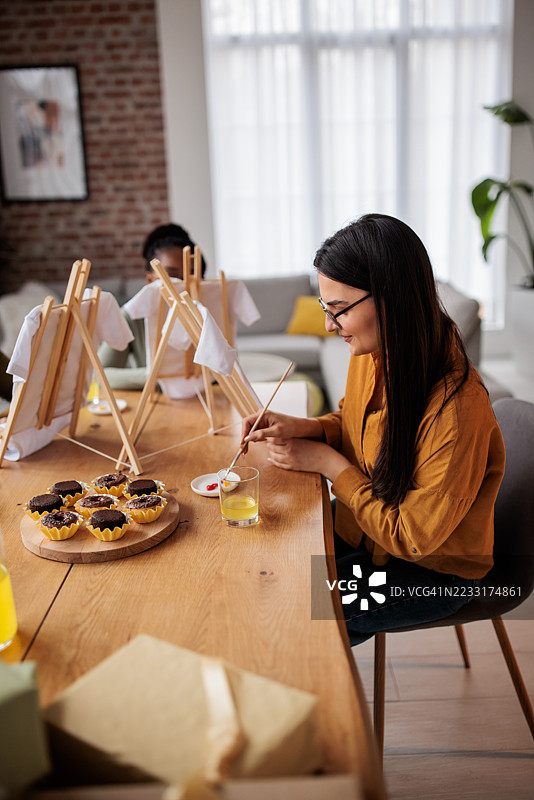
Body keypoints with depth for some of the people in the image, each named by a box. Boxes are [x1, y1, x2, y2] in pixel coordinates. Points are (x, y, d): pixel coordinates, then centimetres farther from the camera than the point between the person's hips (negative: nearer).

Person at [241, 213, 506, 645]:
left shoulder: (455, 409, -34)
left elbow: (412, 537, -24)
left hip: (432, 572, -7)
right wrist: (301, 428, -10)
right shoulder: (371, 355, -10)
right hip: (359, 528, 7)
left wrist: (327, 462, -19)